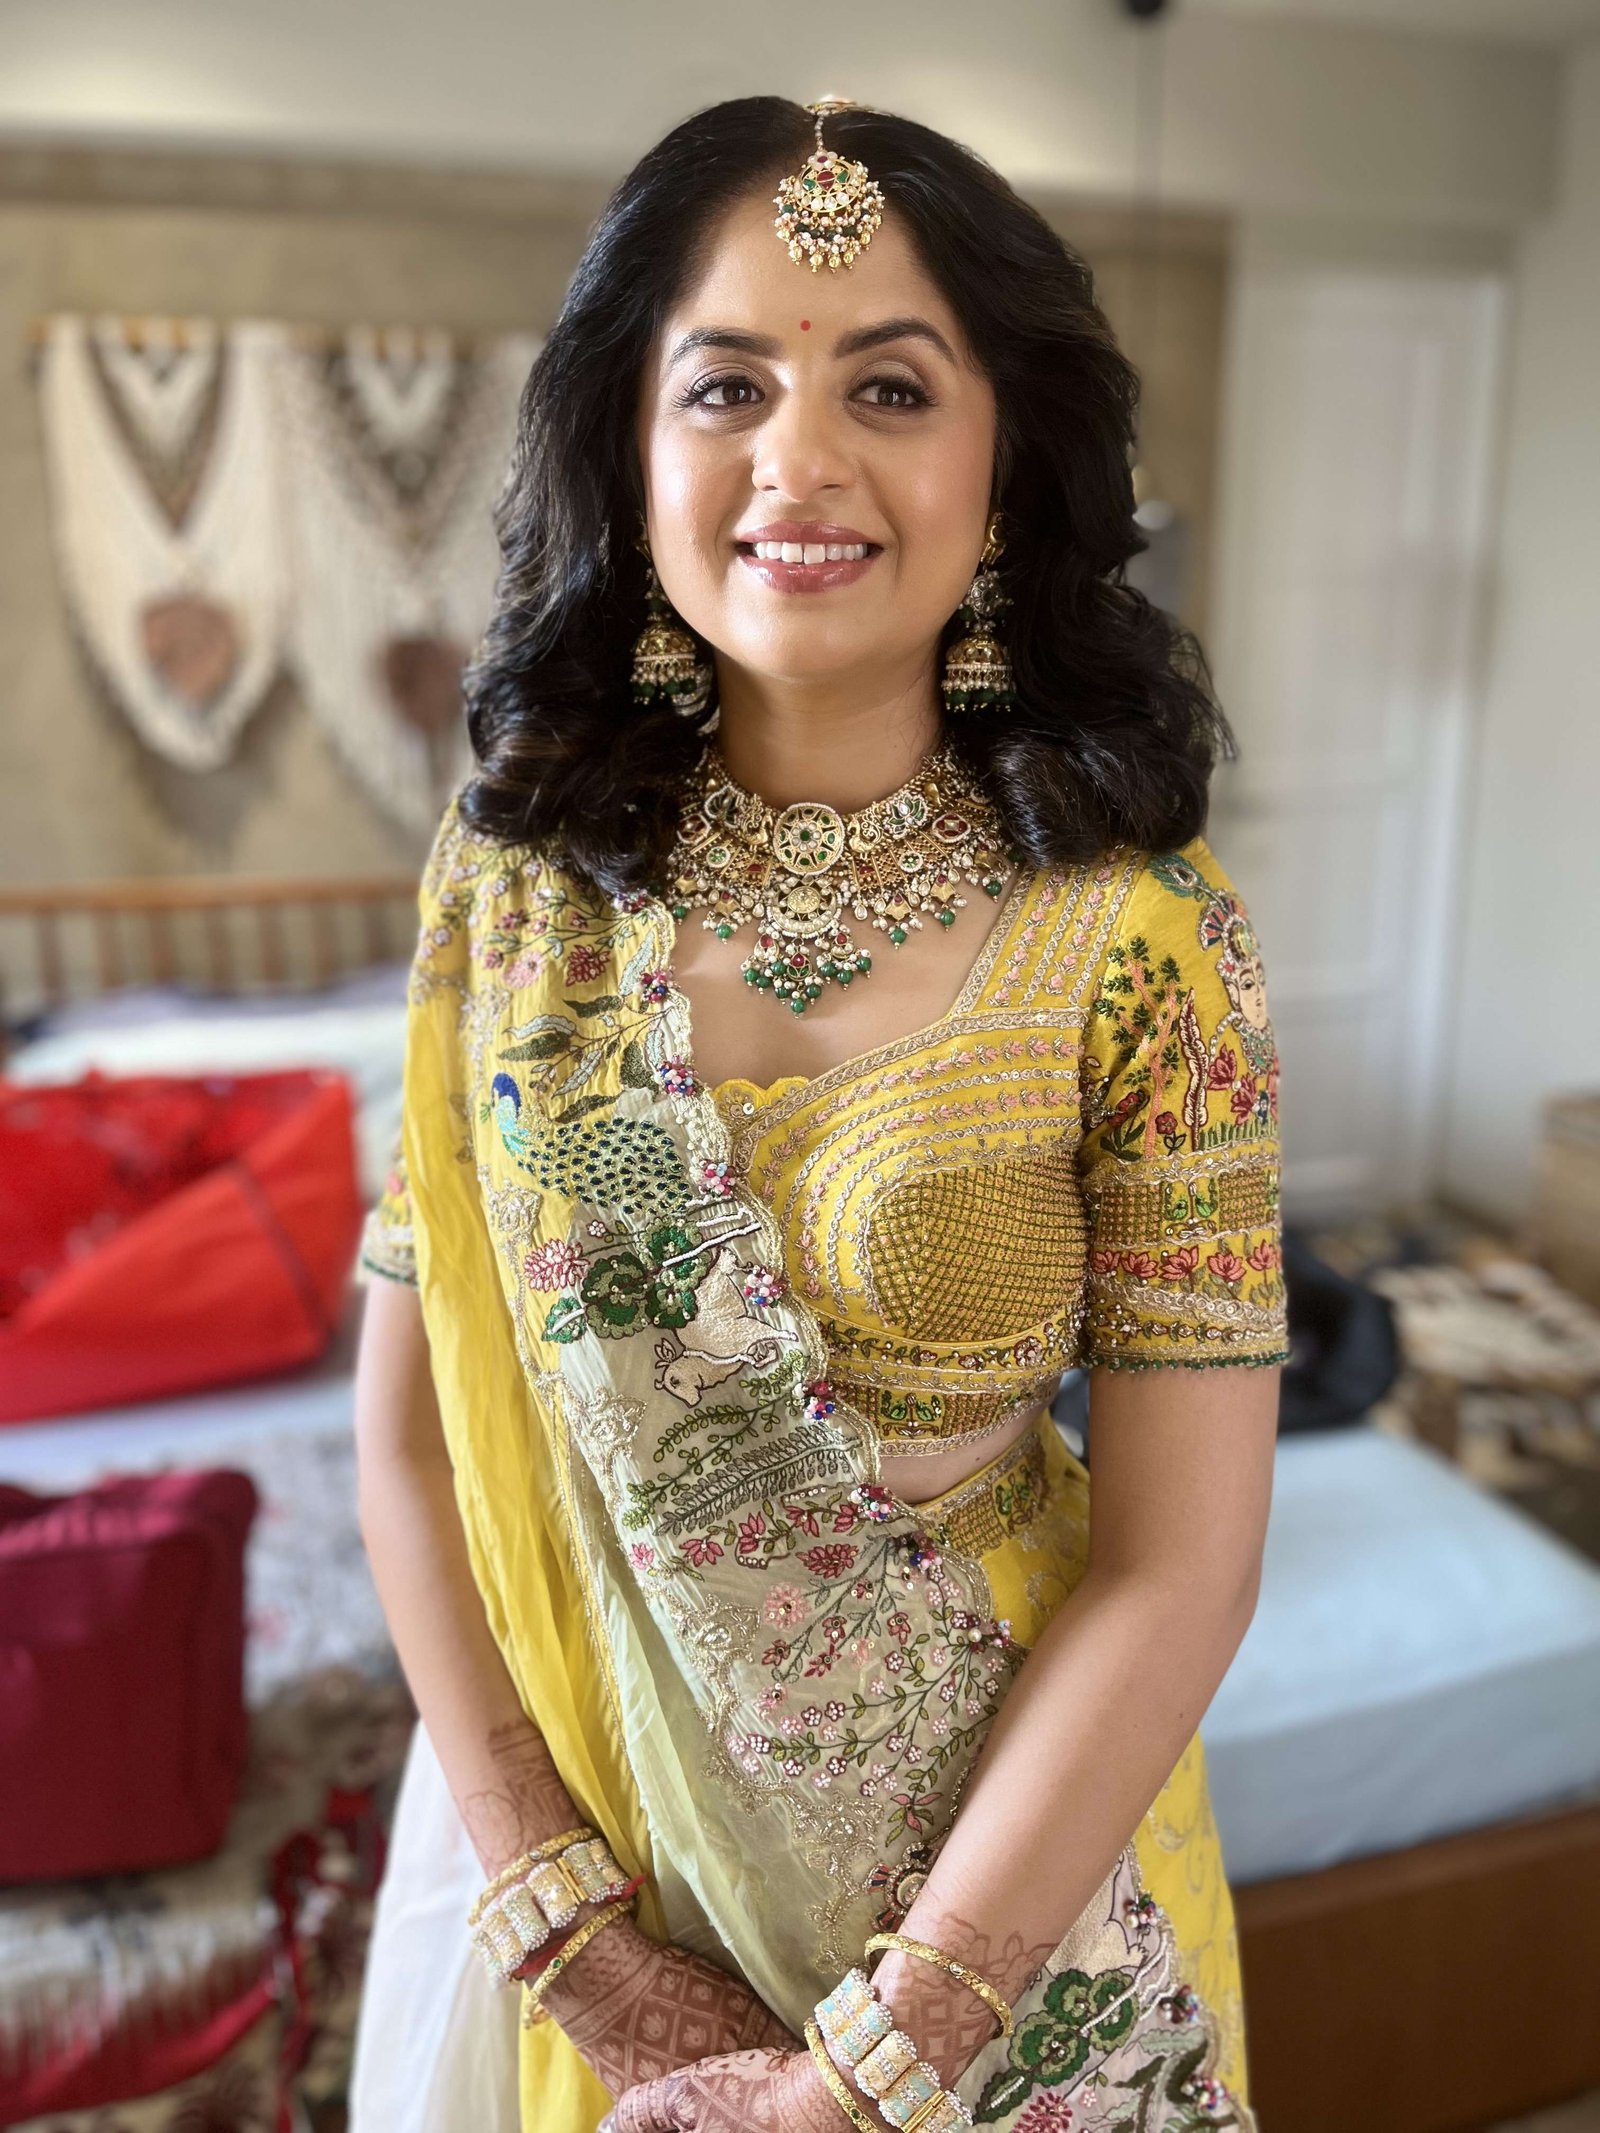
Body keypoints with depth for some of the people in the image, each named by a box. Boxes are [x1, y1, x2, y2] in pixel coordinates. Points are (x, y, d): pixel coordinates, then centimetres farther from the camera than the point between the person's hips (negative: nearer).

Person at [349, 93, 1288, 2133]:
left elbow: (1182, 1566, -15)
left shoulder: (1138, 928, -17)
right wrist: (565, 1918, -10)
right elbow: (408, 1432, -6)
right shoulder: (513, 874, -9)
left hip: (1005, 1868, -1)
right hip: (557, 1811, 3)